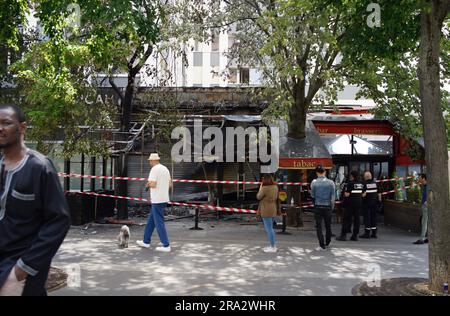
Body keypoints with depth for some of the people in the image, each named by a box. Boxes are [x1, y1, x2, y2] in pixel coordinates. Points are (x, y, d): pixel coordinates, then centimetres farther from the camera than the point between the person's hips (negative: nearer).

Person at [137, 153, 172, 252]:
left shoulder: (154, 169, -13)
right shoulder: (165, 169, 13)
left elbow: (152, 184, -20)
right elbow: (170, 184, 15)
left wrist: (148, 184, 0)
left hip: (157, 200, -9)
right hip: (164, 199, 9)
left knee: (159, 223, -4)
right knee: (151, 221, 19)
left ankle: (166, 246, -2)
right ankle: (146, 241, 27)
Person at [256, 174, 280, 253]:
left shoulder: (265, 188, -19)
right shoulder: (275, 187, 5)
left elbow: (258, 197, -5)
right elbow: (276, 198, 12)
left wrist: (260, 187, 1)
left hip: (266, 211, -8)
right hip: (273, 210, 8)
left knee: (269, 229, -2)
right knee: (270, 228, 20)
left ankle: (272, 247, 2)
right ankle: (272, 245, 26)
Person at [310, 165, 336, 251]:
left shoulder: (314, 182, -7)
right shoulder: (331, 182, -4)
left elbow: (312, 195, 0)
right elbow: (333, 196, -2)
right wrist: (332, 206, 11)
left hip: (318, 206, -2)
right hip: (327, 206, 2)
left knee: (319, 226, 3)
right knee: (328, 225, 16)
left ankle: (322, 245, 0)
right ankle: (327, 243, 28)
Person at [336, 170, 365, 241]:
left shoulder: (350, 183, -14)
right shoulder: (361, 184, 7)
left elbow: (347, 194, -17)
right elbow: (362, 194, 13)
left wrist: (344, 193, 3)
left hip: (350, 203, -6)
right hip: (359, 203, 6)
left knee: (347, 219, -1)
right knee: (356, 219, 9)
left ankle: (343, 235, -2)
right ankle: (355, 235, 11)